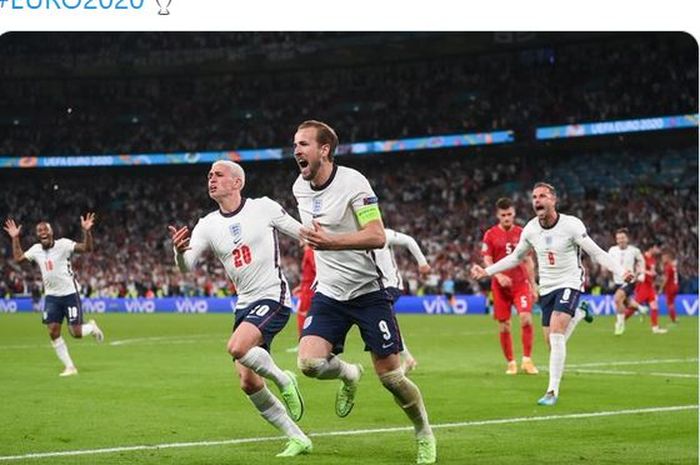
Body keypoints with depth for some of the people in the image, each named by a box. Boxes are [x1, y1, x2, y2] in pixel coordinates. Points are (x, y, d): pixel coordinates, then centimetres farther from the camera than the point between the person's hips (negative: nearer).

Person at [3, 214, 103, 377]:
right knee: (53, 332, -5)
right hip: (51, 296, 5)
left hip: (69, 294, -5)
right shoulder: (36, 249, 4)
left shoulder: (63, 244, -12)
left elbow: (87, 248, -22)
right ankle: (69, 366, 6)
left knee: (76, 332, -8)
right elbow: (18, 257, 18)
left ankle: (92, 327, 27)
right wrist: (15, 238, 12)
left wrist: (87, 231, -36)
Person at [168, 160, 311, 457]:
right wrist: (179, 250, -30)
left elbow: (302, 233, 5)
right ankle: (298, 440, 13)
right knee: (248, 383, 0)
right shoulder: (208, 226, 5)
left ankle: (283, 379, -2)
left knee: (237, 347, -30)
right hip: (244, 305, 6)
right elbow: (186, 266, -9)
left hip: (273, 298, -6)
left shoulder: (263, 207, -4)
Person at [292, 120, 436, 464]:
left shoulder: (352, 182, -16)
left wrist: (330, 242, -35)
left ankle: (424, 435, 20)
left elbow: (378, 237, -25)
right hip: (329, 292, 5)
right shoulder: (300, 187, 4)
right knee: (309, 362, -17)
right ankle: (348, 375, 17)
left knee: (390, 375, -4)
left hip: (367, 290, -5)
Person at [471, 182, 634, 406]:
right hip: (546, 287, 5)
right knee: (551, 341, 5)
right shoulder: (530, 229, -1)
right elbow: (515, 257, 16)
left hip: (569, 284, -5)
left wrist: (621, 272, -24)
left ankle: (553, 391, -18)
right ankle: (577, 314, 39)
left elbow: (596, 253, -11)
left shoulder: (571, 224, -14)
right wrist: (486, 272, 12)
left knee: (556, 335, -21)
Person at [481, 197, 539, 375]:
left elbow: (528, 261, 12)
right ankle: (511, 363, 15)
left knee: (526, 318, -18)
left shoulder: (521, 233, 8)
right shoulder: (490, 235, 2)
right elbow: (487, 260, -2)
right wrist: (499, 276, -20)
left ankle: (527, 360, -9)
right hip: (500, 285, 0)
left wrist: (533, 285, 10)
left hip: (521, 283, 1)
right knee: (504, 326, 1)